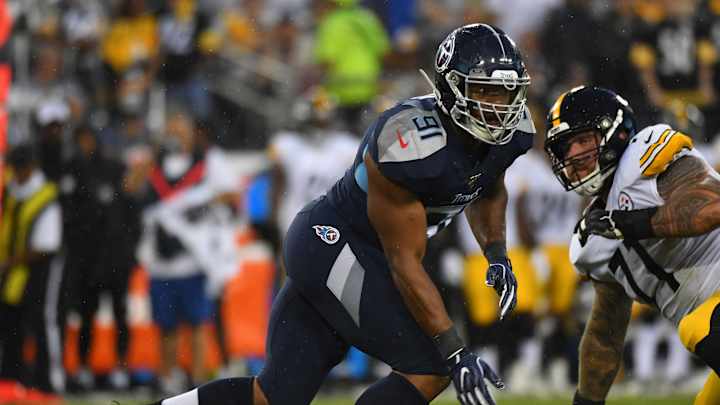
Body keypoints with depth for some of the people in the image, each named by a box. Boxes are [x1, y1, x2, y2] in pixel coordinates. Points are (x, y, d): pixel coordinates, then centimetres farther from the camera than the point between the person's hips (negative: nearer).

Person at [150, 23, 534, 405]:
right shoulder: (413, 143, -29)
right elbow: (404, 262, -23)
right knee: (431, 368, -15)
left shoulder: (507, 132, -3)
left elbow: (488, 193, 24)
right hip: (330, 243, -9)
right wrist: (456, 353, -25)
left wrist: (496, 254, 5)